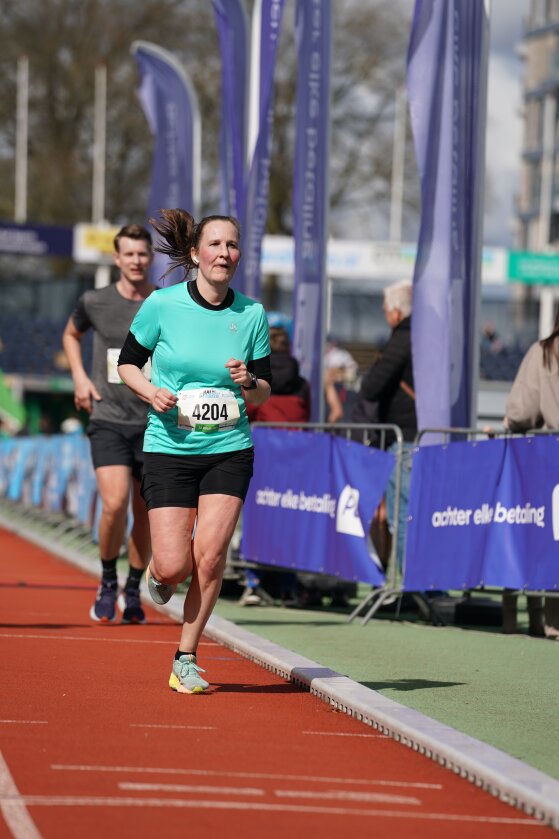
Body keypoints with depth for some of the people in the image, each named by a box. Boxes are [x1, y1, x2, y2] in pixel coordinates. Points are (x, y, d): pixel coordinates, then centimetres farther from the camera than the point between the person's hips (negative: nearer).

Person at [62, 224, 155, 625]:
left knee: (147, 514, 6)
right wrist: (80, 378, 8)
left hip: (155, 424, 1)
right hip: (108, 420, -1)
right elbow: (71, 335, 22)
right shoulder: (95, 302, 1)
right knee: (115, 504, -18)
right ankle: (108, 583, 6)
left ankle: (133, 590, 28)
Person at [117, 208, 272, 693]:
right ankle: (159, 574, 30)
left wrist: (249, 383, -15)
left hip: (230, 450, 1)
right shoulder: (163, 305, -6)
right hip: (169, 449, -1)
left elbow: (265, 392, 8)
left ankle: (186, 660, 5)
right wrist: (150, 391, -13)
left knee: (210, 556, -11)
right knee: (174, 566, -9)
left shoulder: (252, 315, 0)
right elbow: (128, 362, 7)